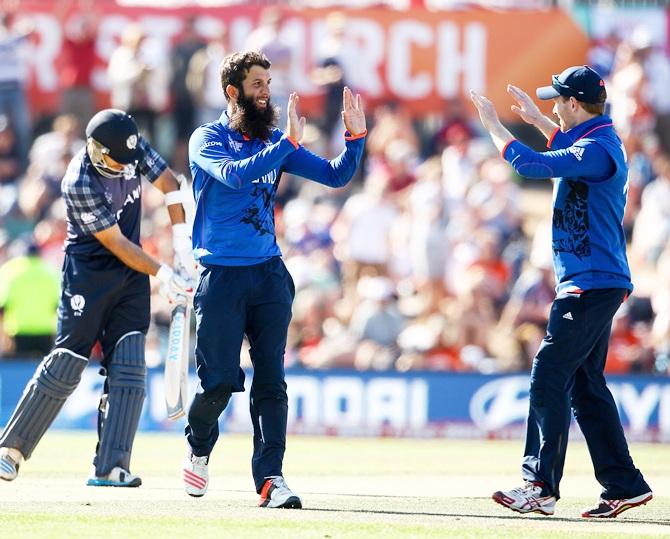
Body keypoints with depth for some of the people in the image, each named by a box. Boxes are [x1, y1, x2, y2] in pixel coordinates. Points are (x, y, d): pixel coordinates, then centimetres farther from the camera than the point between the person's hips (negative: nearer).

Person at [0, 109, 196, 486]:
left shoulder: (134, 149, -7)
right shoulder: (79, 183, -24)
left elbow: (169, 183, 6)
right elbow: (116, 244, -21)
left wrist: (182, 239, -4)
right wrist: (164, 274, -21)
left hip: (131, 274, 6)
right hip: (88, 274, -6)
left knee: (128, 367, -6)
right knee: (66, 365, -7)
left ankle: (111, 466, -9)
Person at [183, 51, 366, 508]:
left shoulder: (275, 142, 12)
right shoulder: (208, 140, -2)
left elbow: (335, 176, 8)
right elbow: (234, 175, -22)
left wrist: (355, 136, -8)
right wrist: (288, 143, -28)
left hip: (269, 275, 4)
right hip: (221, 276, -4)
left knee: (271, 380, -3)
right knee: (219, 380, -4)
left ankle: (270, 477, -4)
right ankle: (199, 448, 24)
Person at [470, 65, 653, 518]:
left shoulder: (598, 149, -17)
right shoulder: (604, 141, 14)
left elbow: (531, 163, -24)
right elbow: (572, 148, 39)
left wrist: (494, 125, -10)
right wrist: (536, 120, 38)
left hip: (592, 283, -11)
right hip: (597, 285, 11)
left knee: (549, 376, -12)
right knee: (586, 386, 13)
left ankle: (542, 487, -14)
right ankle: (624, 485, 14)